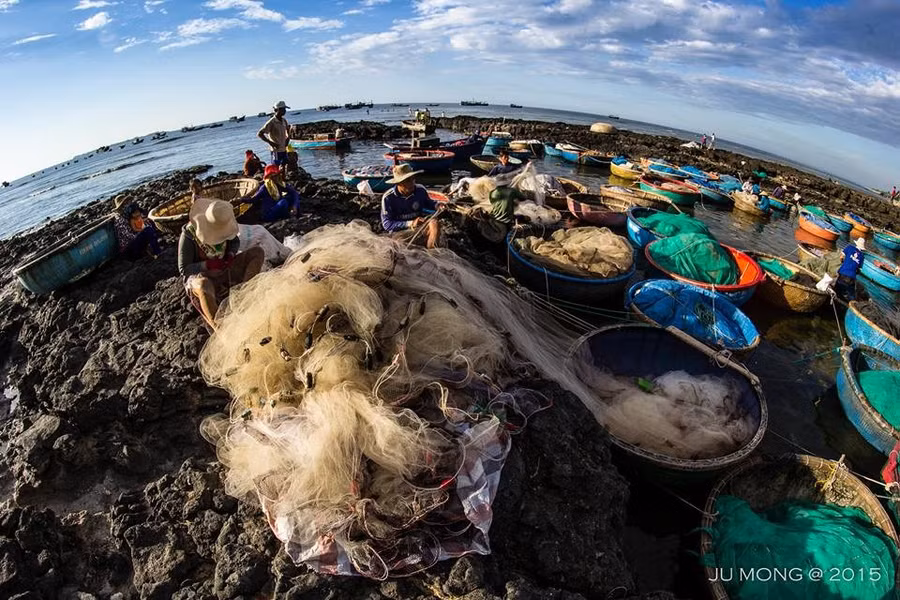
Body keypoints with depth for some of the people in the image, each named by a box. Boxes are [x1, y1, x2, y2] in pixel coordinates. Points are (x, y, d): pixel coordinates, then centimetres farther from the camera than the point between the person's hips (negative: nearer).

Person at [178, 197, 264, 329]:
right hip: (201, 276, -5)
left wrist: (231, 254, -12)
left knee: (258, 252, -13)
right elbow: (183, 269, -16)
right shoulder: (189, 235, -21)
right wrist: (208, 264, -30)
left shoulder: (221, 224, -9)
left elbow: (235, 241, 10)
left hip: (224, 269, 6)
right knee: (204, 286, -45)